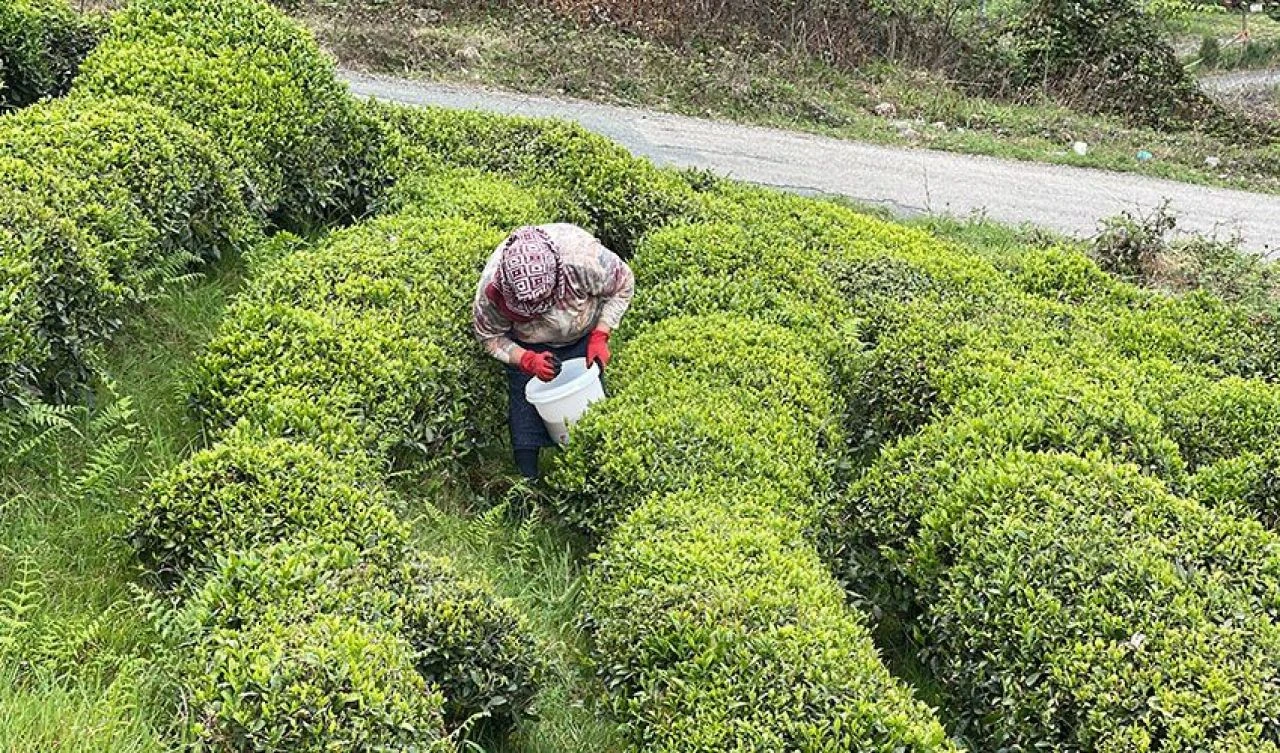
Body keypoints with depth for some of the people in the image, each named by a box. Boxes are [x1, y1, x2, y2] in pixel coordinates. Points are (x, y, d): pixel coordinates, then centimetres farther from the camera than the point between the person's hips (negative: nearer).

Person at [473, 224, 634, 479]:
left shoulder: (583, 257, -42)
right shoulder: (492, 287, -37)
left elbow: (623, 285, -18)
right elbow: (490, 337, -16)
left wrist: (600, 337, -25)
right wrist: (528, 360, -32)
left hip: (583, 339, 0)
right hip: (527, 347, 0)